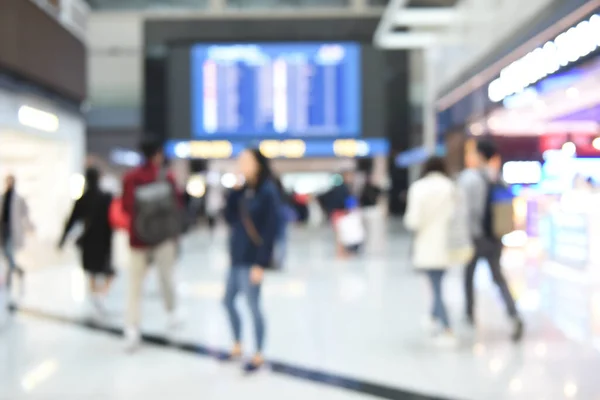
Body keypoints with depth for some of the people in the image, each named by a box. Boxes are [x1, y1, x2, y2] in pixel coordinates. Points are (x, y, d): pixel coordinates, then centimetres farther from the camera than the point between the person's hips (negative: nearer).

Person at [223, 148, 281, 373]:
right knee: (228, 301, 14)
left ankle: (258, 356, 14)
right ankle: (237, 347, 31)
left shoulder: (268, 191, -13)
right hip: (237, 256, 8)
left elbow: (271, 230, -16)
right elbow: (230, 218, 7)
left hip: (252, 259, -8)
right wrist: (234, 192, -4)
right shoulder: (243, 190, 10)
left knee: (253, 306, -1)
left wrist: (261, 263, -19)